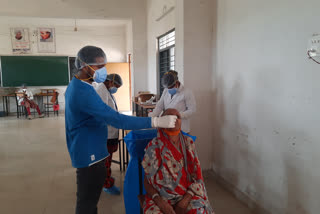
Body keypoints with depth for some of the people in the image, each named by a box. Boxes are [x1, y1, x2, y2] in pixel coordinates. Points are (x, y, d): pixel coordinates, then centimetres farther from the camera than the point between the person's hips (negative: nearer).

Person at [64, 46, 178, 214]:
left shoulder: (75, 85, 8)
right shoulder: (84, 92, -26)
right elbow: (117, 120, -33)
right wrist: (156, 121, -35)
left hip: (82, 151, 10)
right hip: (89, 155, -10)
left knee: (87, 199, 22)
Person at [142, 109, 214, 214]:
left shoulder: (188, 143, 5)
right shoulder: (154, 146, -4)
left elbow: (196, 175, 2)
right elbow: (147, 181, -1)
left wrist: (185, 201, -11)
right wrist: (161, 202, -16)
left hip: (187, 195, 2)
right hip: (161, 196, -1)